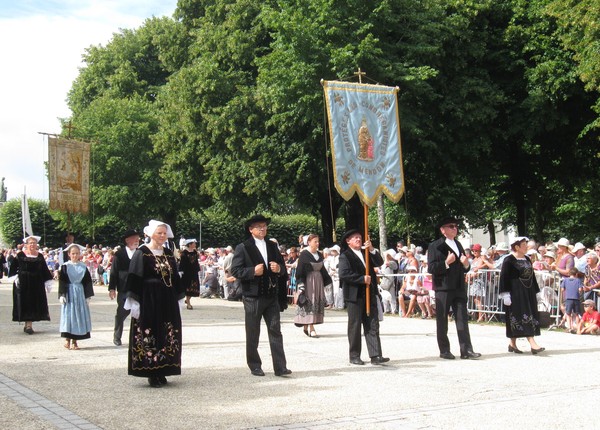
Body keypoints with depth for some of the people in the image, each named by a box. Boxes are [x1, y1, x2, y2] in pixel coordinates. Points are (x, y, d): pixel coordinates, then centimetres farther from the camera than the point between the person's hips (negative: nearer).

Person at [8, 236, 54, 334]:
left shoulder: (40, 256, 7)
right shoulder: (20, 255, -1)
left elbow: (45, 270, 10)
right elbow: (13, 267, -2)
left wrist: (48, 283, 8)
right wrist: (15, 277, -14)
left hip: (37, 283, 3)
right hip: (23, 283, -3)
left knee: (34, 303, 3)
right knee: (25, 303, -2)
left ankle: (29, 325, 12)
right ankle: (28, 325, -2)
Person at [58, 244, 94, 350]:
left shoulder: (83, 267, 6)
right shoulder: (65, 267, -1)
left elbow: (88, 281, 7)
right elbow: (61, 281, -4)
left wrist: (88, 295, 2)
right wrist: (62, 295, -12)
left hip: (80, 293, 3)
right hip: (69, 293, -3)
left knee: (79, 314, 3)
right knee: (68, 314, -5)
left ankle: (74, 341, 9)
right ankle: (67, 339, 2)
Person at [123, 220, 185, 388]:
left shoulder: (169, 254, 11)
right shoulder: (142, 253, -5)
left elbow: (175, 278, 16)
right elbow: (134, 279, -8)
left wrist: (179, 299, 13)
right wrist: (134, 303, -13)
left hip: (167, 301, 6)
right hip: (148, 300, -6)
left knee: (167, 336, 6)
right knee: (149, 335, -2)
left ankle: (161, 372, 15)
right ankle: (152, 374, 4)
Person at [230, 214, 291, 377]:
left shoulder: (272, 246, 13)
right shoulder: (243, 248, -2)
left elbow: (282, 267, 18)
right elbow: (235, 270, -8)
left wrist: (279, 268, -6)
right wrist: (253, 271, -21)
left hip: (272, 296, 4)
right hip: (253, 297, -4)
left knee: (275, 331, 0)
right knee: (253, 334, 5)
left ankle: (280, 367, 0)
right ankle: (255, 366, 17)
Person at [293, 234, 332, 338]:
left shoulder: (319, 255, 10)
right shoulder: (304, 254, -9)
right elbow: (300, 270, -12)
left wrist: (327, 281, 16)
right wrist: (301, 284, -18)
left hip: (318, 281, 7)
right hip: (308, 281, -7)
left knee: (317, 303, 5)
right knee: (309, 303, -9)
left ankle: (306, 326, 13)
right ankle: (311, 329, -11)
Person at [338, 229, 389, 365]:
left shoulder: (367, 253, 17)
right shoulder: (345, 256, -3)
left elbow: (379, 263, 5)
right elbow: (344, 274, -16)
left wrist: (372, 250, -9)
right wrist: (362, 279, -17)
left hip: (370, 294, 5)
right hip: (354, 296, -5)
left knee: (373, 326, 1)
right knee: (355, 326, 2)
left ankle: (375, 355, -1)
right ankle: (354, 356, 11)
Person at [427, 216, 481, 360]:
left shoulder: (458, 245, 19)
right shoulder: (435, 246, -3)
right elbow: (431, 268, -11)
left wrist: (466, 264, 2)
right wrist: (446, 262, -21)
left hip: (459, 288, 6)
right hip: (443, 288, -6)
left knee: (463, 319, 1)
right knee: (442, 320, 2)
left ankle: (466, 350, 1)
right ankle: (444, 350, 9)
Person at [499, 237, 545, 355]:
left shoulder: (527, 259, 13)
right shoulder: (509, 260, -9)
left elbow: (532, 276, 20)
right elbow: (504, 278, -12)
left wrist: (536, 292, 19)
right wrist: (505, 295, -18)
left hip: (528, 293, 8)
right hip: (515, 294, -8)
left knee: (530, 317, 6)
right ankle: (532, 344, -14)